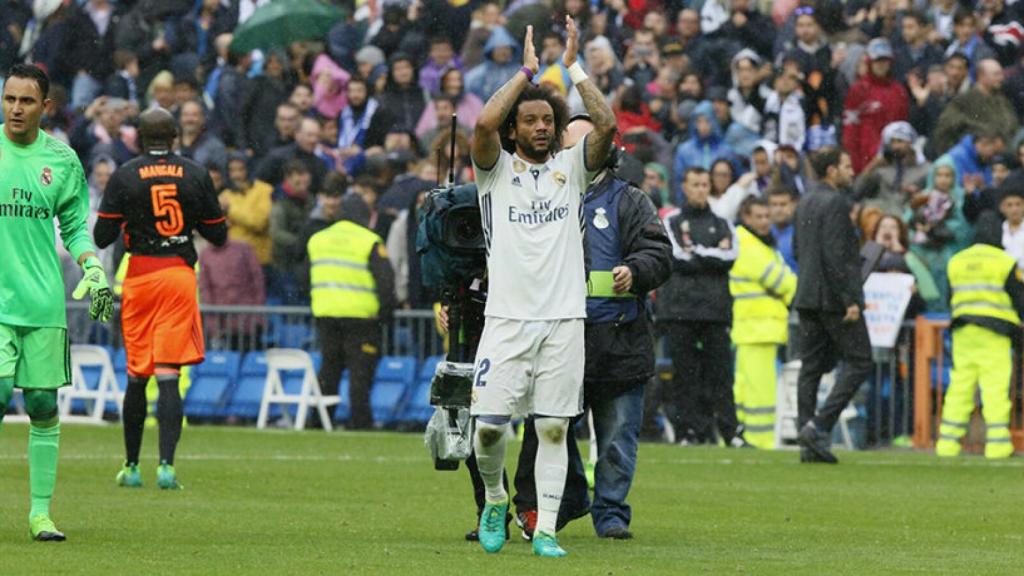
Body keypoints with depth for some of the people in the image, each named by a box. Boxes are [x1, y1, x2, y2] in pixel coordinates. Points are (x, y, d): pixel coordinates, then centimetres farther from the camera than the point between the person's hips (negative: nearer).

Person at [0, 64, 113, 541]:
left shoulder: (62, 160, 7)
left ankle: (40, 512, 9)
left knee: (43, 407, 2)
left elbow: (74, 225, 15)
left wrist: (93, 267, -1)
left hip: (43, 302, 2)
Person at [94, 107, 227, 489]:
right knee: (169, 377, -4)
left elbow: (102, 237, -4)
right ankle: (166, 465, -15)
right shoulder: (196, 175, 1)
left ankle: (131, 467, 17)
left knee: (136, 378, 10)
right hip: (181, 275, 0)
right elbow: (218, 235, 5)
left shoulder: (124, 177, -4)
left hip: (140, 277, 0)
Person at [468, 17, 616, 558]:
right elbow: (483, 123, -14)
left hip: (564, 320, 1)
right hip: (507, 317, -1)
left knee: (553, 427, -1)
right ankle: (494, 501, 19)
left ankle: (545, 530, 3)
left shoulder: (571, 165, 11)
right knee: (489, 424, -7)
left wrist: (572, 67, -3)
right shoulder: (497, 168, 6)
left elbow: (606, 125, -5)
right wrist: (527, 70, -6)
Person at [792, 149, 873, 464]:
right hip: (833, 296, -9)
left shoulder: (805, 203, 15)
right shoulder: (835, 203, -13)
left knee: (812, 366, 8)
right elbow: (835, 255, -20)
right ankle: (819, 426, -14)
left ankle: (809, 444, 5)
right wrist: (850, 299, -19)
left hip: (807, 297, 9)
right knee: (858, 361, -2)